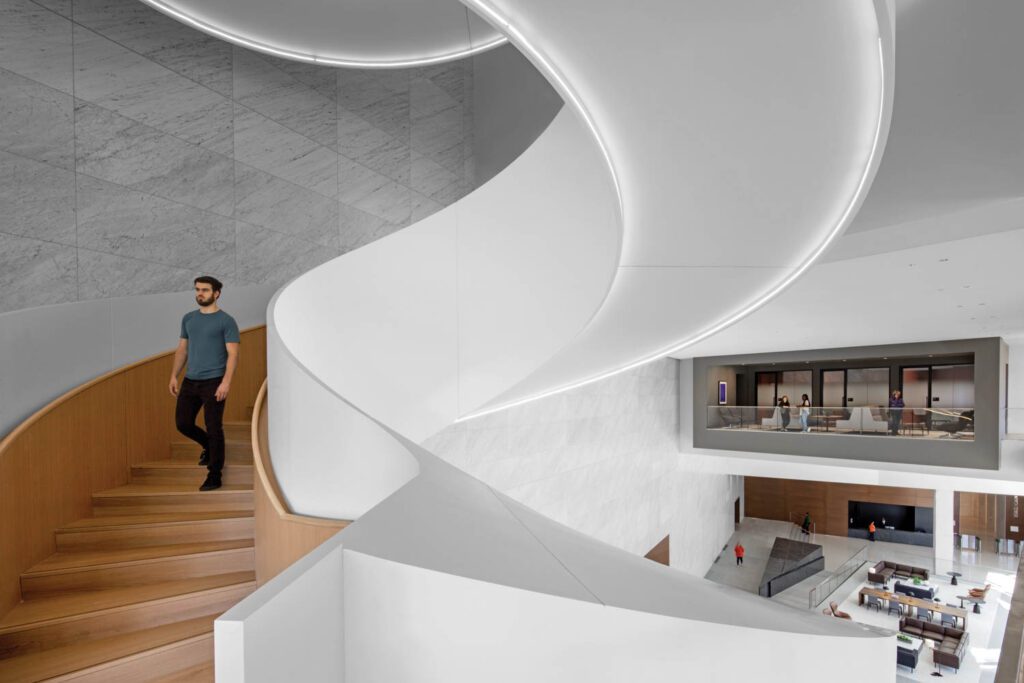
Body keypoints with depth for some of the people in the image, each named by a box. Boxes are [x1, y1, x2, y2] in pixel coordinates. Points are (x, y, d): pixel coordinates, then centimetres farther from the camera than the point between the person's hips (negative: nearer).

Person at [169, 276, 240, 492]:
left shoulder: (226, 321, -8)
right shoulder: (188, 318, 12)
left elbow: (232, 354, -14)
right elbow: (182, 349, 16)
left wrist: (226, 382, -23)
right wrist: (174, 376, 9)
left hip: (213, 383, -6)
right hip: (190, 381, 6)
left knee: (214, 429, -2)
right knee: (182, 423, 8)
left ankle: (214, 476, 8)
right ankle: (208, 445, 37)